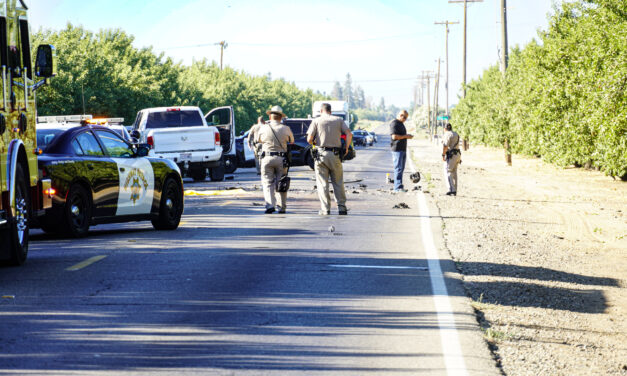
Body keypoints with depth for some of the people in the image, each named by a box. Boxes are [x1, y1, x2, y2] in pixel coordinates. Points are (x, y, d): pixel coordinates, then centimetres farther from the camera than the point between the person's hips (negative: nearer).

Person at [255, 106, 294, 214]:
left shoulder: (263, 129, -4)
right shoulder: (286, 129, -3)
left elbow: (257, 140, 14)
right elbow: (291, 141, 14)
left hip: (267, 158, -1)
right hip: (281, 160, 1)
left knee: (267, 183, 3)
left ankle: (270, 205, -13)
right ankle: (281, 207, 14)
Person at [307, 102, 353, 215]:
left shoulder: (316, 121, 3)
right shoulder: (339, 120, 8)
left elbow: (309, 139, -4)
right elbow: (349, 134, -2)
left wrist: (313, 143, 17)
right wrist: (346, 148, 7)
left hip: (321, 154, -2)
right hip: (335, 155, 2)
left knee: (322, 184, 2)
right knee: (338, 182, 10)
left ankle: (325, 209, -3)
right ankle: (342, 207, 6)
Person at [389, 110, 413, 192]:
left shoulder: (401, 124, 19)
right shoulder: (394, 124, -12)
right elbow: (394, 136, -21)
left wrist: (408, 136, 14)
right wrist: (406, 136, -16)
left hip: (403, 149, 10)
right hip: (397, 149, -10)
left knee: (401, 169, 9)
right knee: (398, 168, -11)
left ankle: (399, 186, 12)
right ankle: (398, 187, -11)